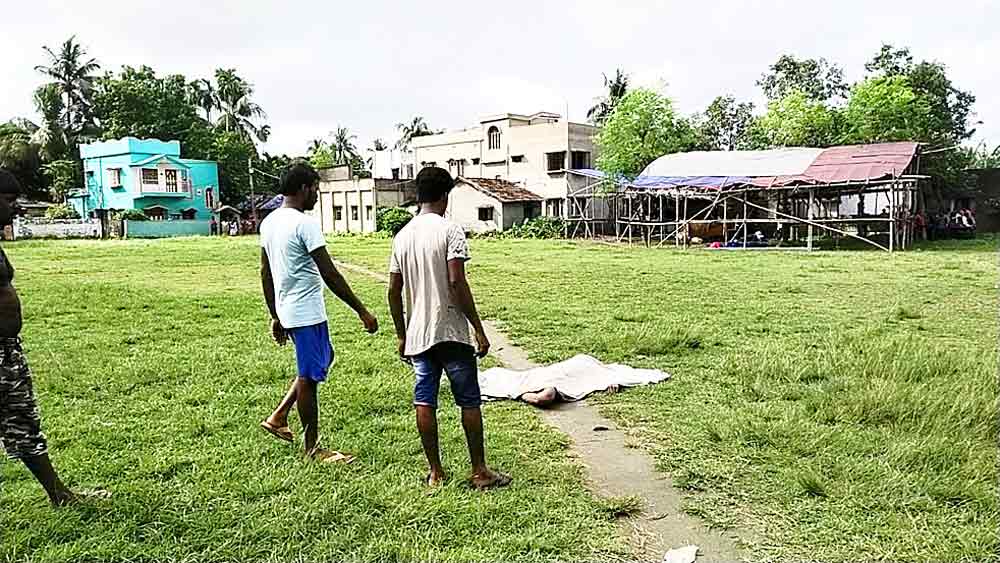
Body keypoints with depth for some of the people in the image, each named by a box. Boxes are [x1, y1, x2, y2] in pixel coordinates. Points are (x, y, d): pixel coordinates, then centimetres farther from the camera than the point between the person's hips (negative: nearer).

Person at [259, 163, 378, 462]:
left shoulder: (269, 222, 9)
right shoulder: (305, 224, -18)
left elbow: (266, 274, 14)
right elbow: (330, 274, -20)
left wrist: (275, 317, 21)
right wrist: (362, 311, -15)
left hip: (286, 311, 9)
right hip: (307, 313, -9)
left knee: (323, 361, 23)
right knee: (309, 376, 2)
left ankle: (278, 417, 23)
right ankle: (312, 449, 15)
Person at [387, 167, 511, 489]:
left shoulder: (402, 236, 8)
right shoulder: (450, 230, -10)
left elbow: (394, 290, 8)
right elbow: (457, 282, -18)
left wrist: (402, 335, 17)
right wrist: (479, 329, -12)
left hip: (417, 333, 6)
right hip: (451, 331, -5)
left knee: (424, 402, 9)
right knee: (469, 401, 5)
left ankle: (435, 473, 17)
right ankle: (480, 471, 12)